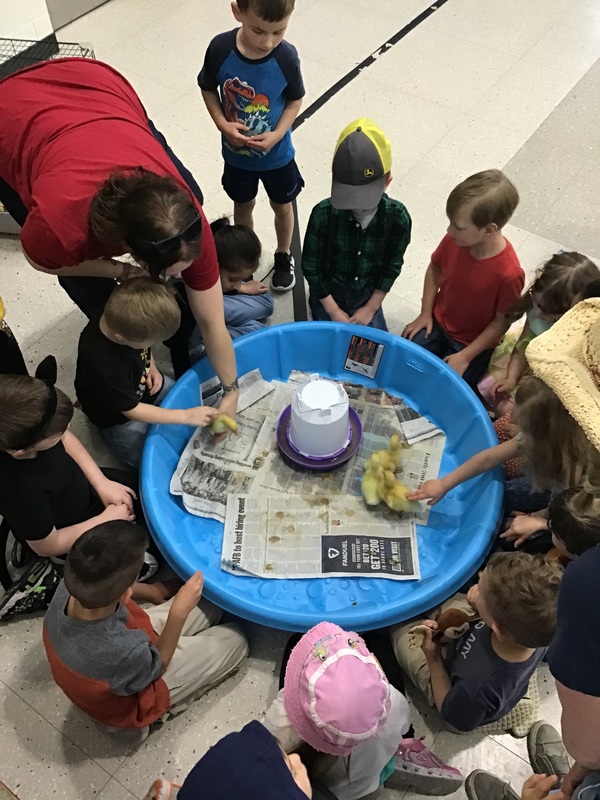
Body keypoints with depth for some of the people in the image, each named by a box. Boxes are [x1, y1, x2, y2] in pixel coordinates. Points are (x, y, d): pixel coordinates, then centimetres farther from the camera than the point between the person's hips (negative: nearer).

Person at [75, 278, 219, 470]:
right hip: (120, 417, -6)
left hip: (147, 385, 6)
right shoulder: (103, 366, -43)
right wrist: (187, 416, -29)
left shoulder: (118, 315, -25)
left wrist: (152, 367, -12)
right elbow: (132, 411, -30)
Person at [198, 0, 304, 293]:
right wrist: (222, 124, -20)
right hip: (236, 154, 1)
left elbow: (295, 100, -8)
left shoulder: (286, 57, -24)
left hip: (277, 155, 0)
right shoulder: (220, 48, -23)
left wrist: (277, 135, -22)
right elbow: (207, 88, -6)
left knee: (282, 206, 20)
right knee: (243, 205, 22)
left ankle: (283, 256, 46)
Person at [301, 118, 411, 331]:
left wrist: (371, 307, -8)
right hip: (328, 292, -1)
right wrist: (333, 310, -13)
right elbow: (310, 267, -16)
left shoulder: (397, 217, -22)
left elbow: (392, 266, -8)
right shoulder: (323, 214, -27)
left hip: (367, 294, 2)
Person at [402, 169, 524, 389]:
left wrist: (465, 357, -18)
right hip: (437, 323, 4)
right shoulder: (454, 240, -20)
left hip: (473, 343, -4)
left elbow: (502, 321, -20)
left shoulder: (509, 272, -33)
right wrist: (425, 313, -2)